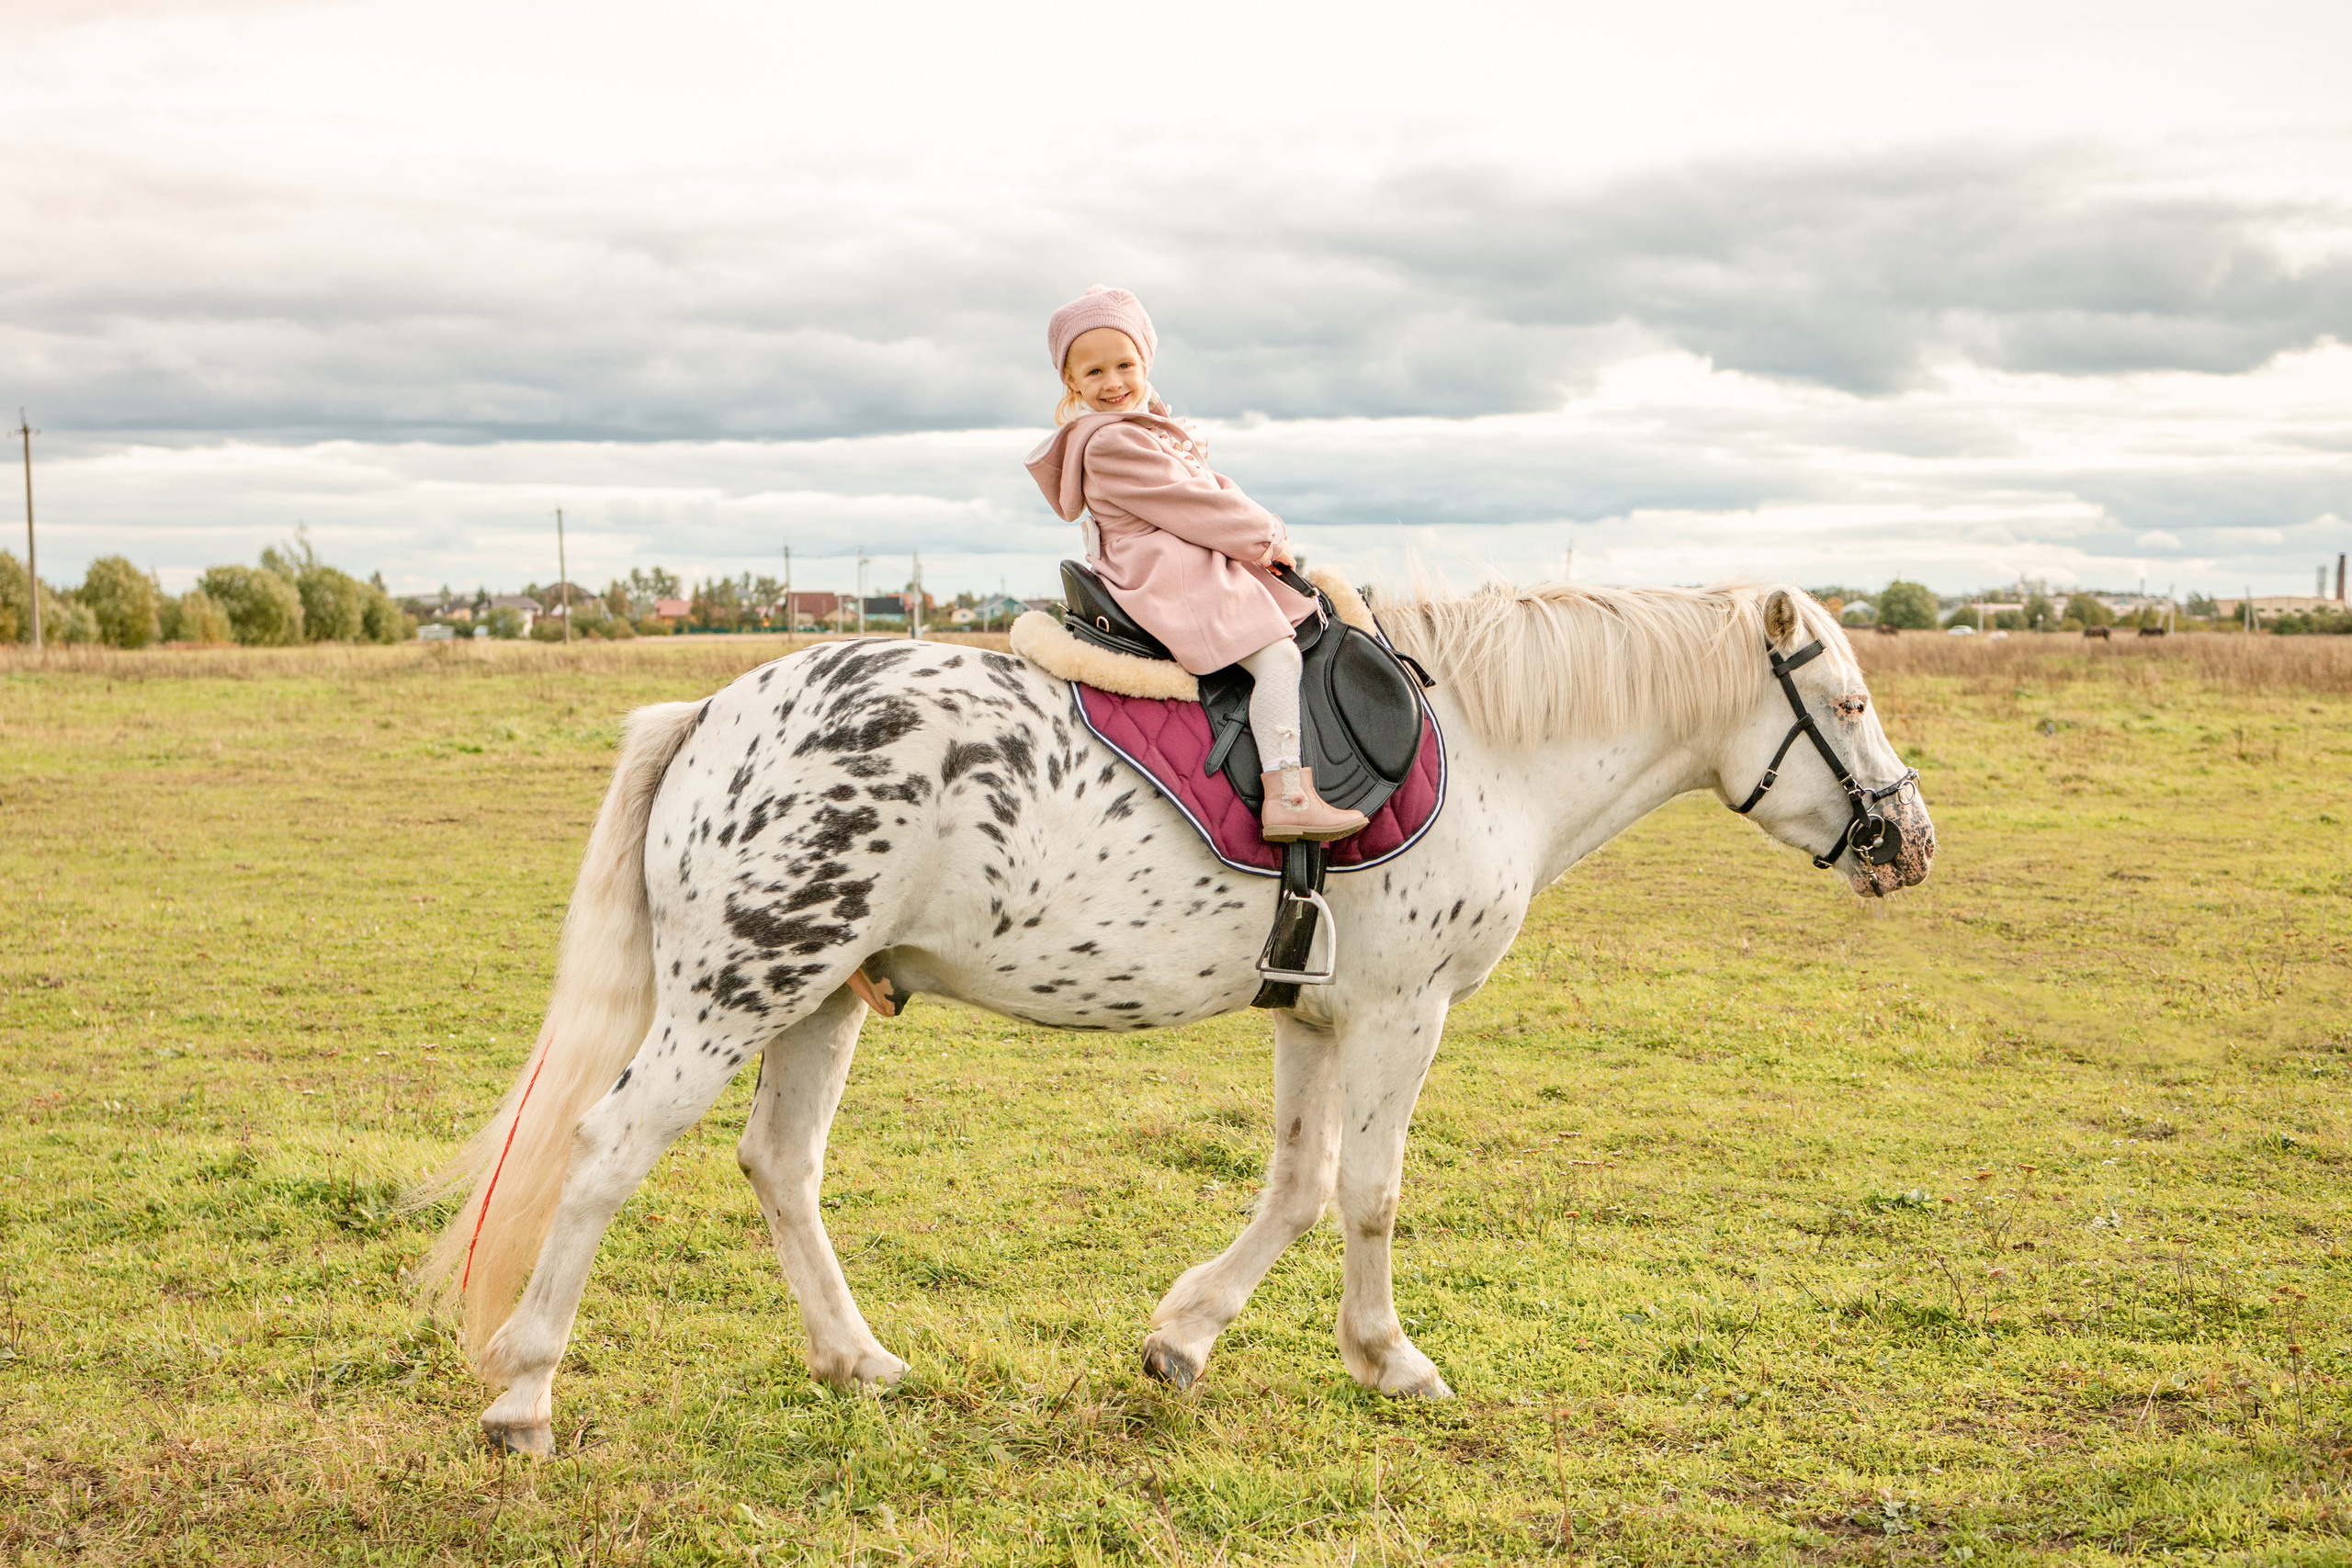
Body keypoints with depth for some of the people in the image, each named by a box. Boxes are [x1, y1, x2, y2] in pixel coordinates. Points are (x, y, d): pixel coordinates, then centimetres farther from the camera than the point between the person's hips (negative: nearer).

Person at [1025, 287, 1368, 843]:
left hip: (1198, 568, 11)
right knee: (1277, 655, -22)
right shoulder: (1111, 444, -18)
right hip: (1171, 582, -11)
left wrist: (1267, 530, 3)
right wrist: (1263, 538, -9)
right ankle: (1287, 797, -28)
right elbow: (1190, 505, -18)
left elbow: (1214, 487, 17)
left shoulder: (1150, 427, 17)